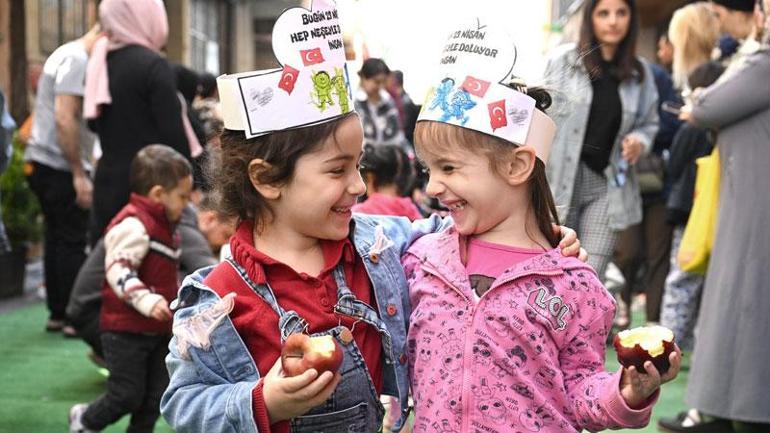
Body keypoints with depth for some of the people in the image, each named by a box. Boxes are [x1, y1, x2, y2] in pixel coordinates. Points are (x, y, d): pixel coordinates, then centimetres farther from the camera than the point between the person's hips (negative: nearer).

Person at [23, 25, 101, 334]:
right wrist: (80, 175, -20)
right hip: (60, 167, -10)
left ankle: (57, 314, 18)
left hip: (43, 165, 10)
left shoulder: (67, 54, 18)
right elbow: (65, 120, -22)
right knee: (73, 242, -5)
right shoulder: (77, 60, -14)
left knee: (57, 239, 12)